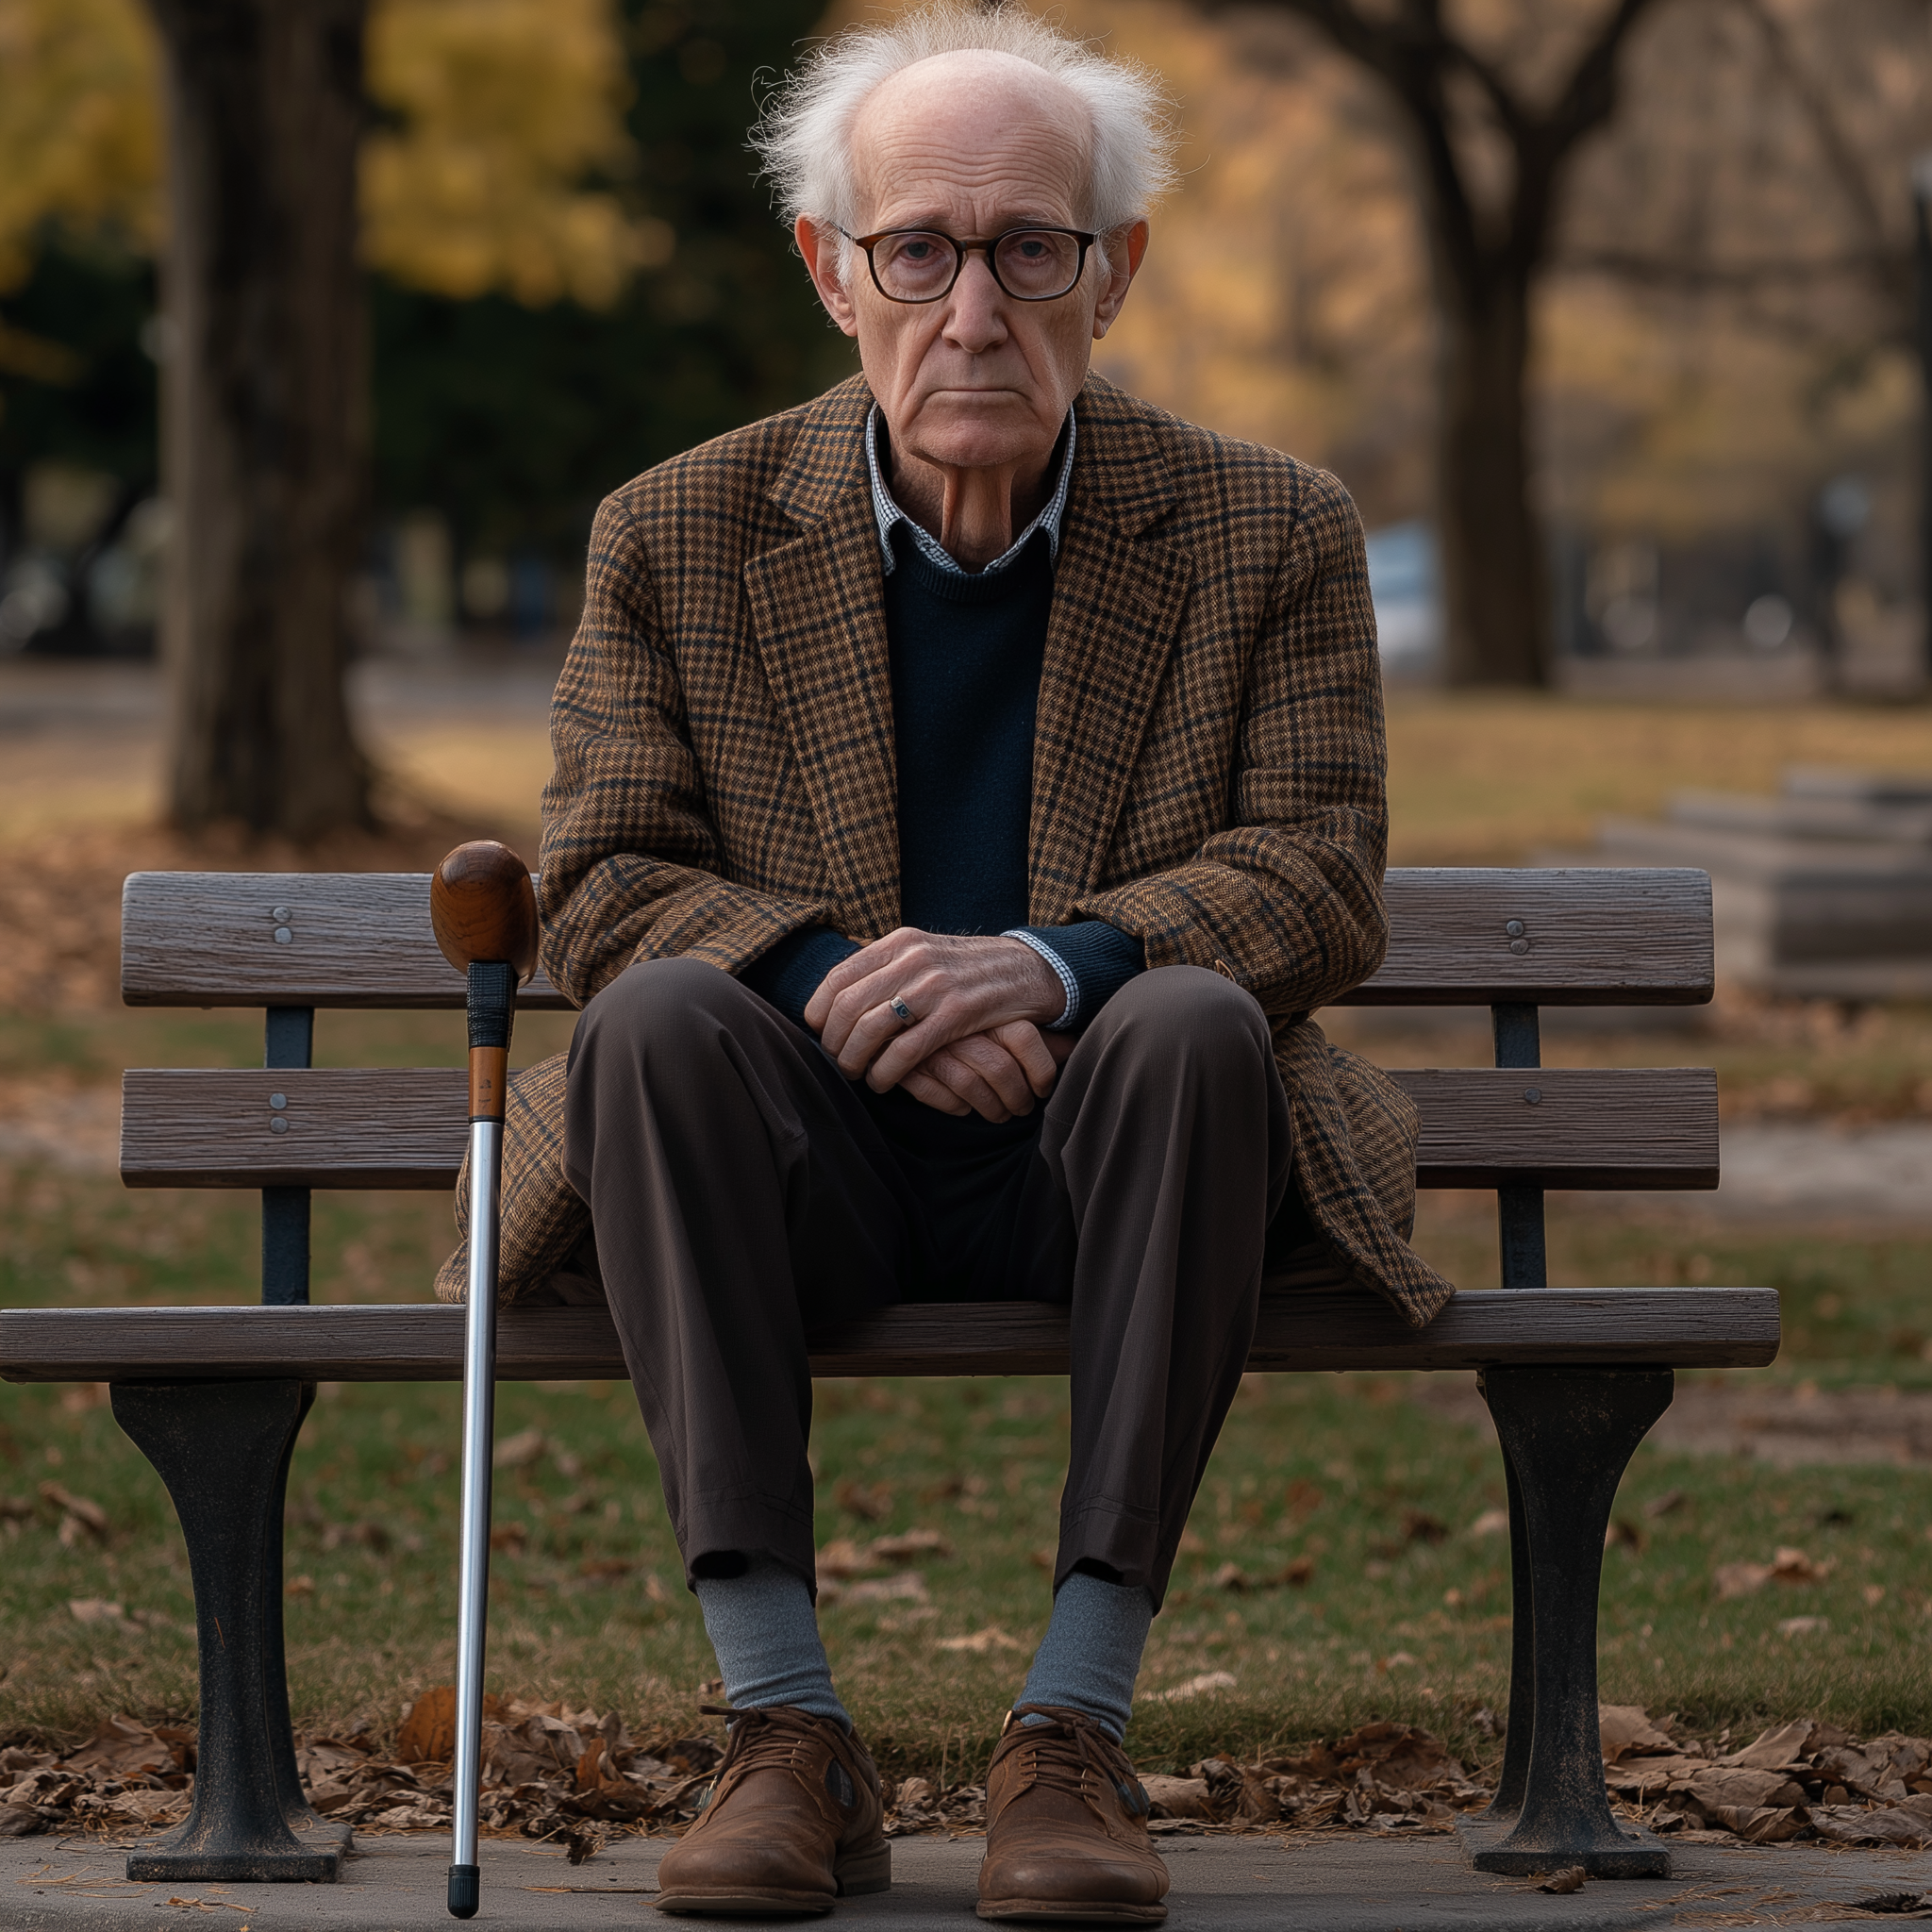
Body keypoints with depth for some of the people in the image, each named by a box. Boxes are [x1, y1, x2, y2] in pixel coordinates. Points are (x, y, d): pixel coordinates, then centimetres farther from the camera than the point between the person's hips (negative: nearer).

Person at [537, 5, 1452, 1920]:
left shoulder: (1269, 535, 3)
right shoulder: (680, 537, 4)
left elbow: (1322, 876, -6)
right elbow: (595, 887, -2)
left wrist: (1054, 966, -26)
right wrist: (839, 972, -23)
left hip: (1095, 1169, 0)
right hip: (810, 1173, 1)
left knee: (1195, 1023, -33)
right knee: (661, 1016, -31)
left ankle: (1075, 1729, -30)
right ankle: (785, 1732, -30)